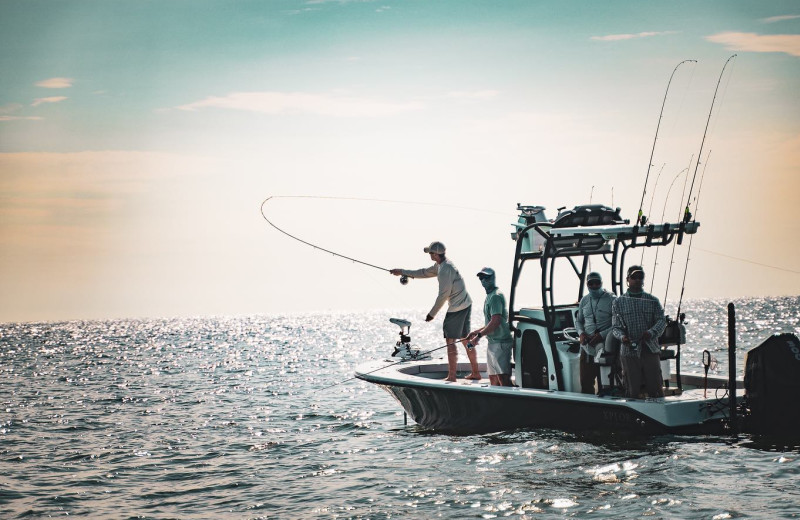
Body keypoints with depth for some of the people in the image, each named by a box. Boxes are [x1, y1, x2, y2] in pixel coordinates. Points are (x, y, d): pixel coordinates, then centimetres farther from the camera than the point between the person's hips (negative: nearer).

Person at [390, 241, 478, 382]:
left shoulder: (445, 269, -20)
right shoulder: (440, 265, 12)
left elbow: (443, 295, -18)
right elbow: (425, 272, 25)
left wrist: (432, 313, -10)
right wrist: (403, 272, 29)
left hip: (457, 308, -10)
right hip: (466, 305, 10)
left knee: (450, 341, -5)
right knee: (465, 339, 15)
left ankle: (452, 376, -3)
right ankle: (475, 372, 19)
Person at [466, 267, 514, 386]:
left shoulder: (495, 296, -12)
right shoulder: (490, 296, 19)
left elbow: (496, 321, -22)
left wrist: (479, 335, -18)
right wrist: (475, 332, 19)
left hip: (500, 343, -11)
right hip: (492, 342, 11)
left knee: (503, 378, -16)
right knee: (493, 378, 11)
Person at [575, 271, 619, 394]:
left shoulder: (611, 300, -3)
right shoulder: (584, 301, 14)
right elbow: (578, 321, 24)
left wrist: (602, 335, -17)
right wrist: (581, 333, 2)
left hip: (605, 348, -5)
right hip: (587, 346, 5)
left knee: (604, 384, -4)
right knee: (585, 381, 6)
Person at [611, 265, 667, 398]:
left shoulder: (653, 301, 12)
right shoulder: (618, 302, 10)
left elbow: (661, 320, 1)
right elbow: (615, 326, 5)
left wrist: (652, 332, -20)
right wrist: (622, 336, -18)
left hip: (651, 349, 1)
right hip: (629, 351, -1)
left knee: (655, 387, -2)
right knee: (632, 390, -1)